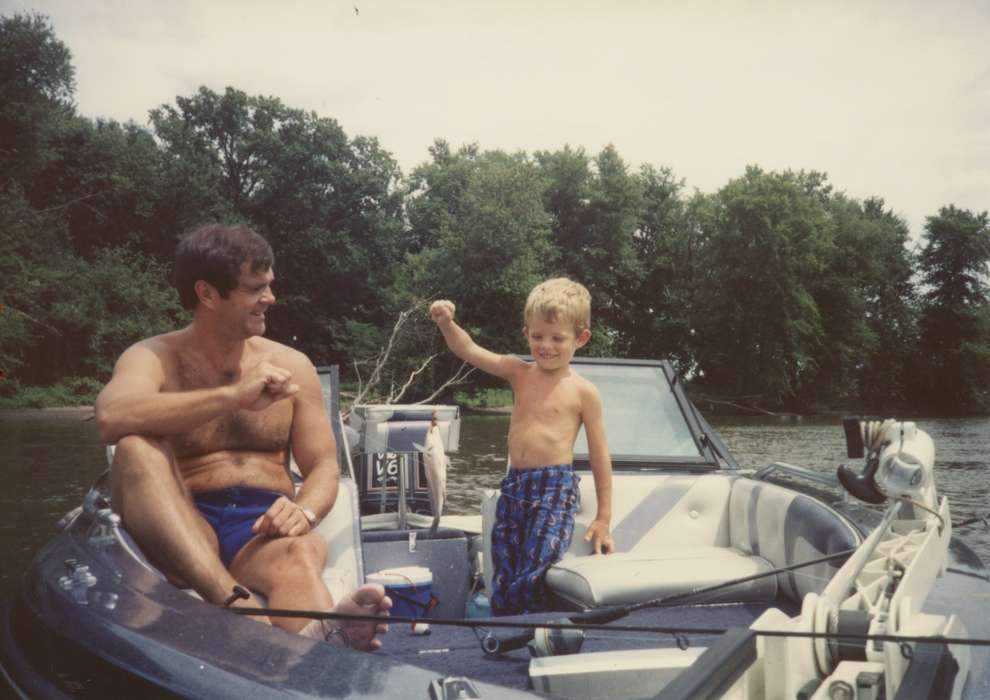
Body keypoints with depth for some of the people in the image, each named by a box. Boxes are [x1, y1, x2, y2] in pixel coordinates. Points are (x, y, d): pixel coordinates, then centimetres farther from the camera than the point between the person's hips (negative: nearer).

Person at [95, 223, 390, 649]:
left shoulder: (290, 366, 12)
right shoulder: (154, 358, 2)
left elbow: (324, 467, 10)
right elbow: (111, 418, -21)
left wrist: (304, 510, -14)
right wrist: (233, 395, -27)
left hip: (264, 528, 1)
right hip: (182, 531, -1)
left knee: (301, 554, -35)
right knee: (137, 449, -32)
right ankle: (235, 602, -53)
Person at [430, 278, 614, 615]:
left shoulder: (583, 392, -1)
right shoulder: (518, 372, 10)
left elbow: (599, 455, 2)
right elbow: (469, 350, 2)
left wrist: (603, 518, 2)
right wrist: (446, 323, -20)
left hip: (556, 489, -5)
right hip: (513, 487, 5)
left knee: (533, 580, -16)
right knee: (503, 584, 6)